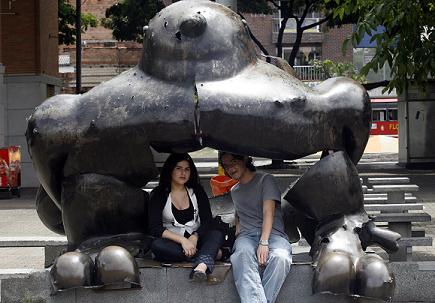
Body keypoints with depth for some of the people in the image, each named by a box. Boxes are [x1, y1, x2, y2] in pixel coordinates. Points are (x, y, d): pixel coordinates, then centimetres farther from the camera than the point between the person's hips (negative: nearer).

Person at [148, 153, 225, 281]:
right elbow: (154, 228, -12)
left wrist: (194, 237, -21)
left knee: (217, 234, -26)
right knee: (157, 245, -34)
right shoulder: (158, 194, -2)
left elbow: (207, 221, 0)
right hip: (172, 242, -2)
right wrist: (182, 240, -24)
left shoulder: (197, 191, 7)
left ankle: (201, 266, -55)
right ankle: (210, 253, -28)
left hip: (195, 238, 2)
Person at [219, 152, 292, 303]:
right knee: (244, 253, -38)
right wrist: (237, 230, 15)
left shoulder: (266, 180, 8)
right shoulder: (234, 191, 28)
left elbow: (268, 211, -5)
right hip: (246, 236, 2)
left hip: (273, 234, -2)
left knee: (280, 257, -40)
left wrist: (264, 243, -19)